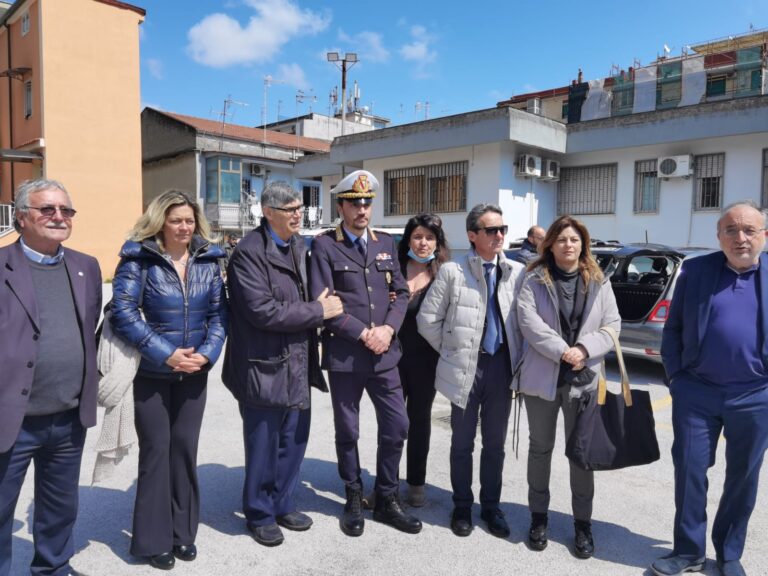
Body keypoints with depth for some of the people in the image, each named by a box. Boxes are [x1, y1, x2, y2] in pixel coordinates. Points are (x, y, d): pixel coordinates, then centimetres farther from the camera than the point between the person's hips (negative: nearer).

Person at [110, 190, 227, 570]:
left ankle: (182, 531, 28)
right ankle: (153, 539, 22)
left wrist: (207, 352, -12)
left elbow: (219, 311, 3)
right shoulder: (139, 258, -9)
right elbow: (122, 312, -16)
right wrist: (166, 354, -20)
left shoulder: (208, 259, 2)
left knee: (185, 447, 11)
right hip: (150, 372, -3)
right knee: (156, 450, 5)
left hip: (194, 371, 4)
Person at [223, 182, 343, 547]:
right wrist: (318, 311, -16)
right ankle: (259, 514, 31)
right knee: (263, 446, 9)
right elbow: (263, 311, -23)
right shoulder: (249, 253, -16)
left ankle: (282, 504, 37)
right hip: (265, 366, -7)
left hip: (298, 364, 7)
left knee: (294, 440, 17)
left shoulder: (300, 247, 8)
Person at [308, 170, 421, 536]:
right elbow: (322, 302, -11)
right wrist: (363, 333, -14)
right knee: (347, 432, 10)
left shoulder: (386, 244, 11)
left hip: (384, 353, 4)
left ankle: (387, 499, 26)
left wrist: (388, 329, -9)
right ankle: (354, 499, 30)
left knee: (397, 426, 7)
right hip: (344, 354, -4)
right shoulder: (324, 246, -4)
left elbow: (401, 292, 9)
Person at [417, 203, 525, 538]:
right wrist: (451, 351, 1)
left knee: (495, 443, 14)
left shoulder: (518, 273, 2)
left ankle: (491, 506, 30)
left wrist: (518, 359, 3)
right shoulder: (452, 272, -5)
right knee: (462, 443, 11)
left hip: (501, 366, 2)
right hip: (466, 368, -2)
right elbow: (428, 319, -2)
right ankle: (462, 506, 28)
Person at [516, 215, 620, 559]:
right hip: (542, 376, -1)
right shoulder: (535, 280, 0)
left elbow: (612, 325, 1)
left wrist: (585, 349, -15)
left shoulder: (599, 282, 6)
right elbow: (529, 321, -11)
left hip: (584, 379, 1)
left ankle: (583, 521, 25)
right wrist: (562, 351, -19)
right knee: (540, 448, 12)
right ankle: (538, 515, 28)